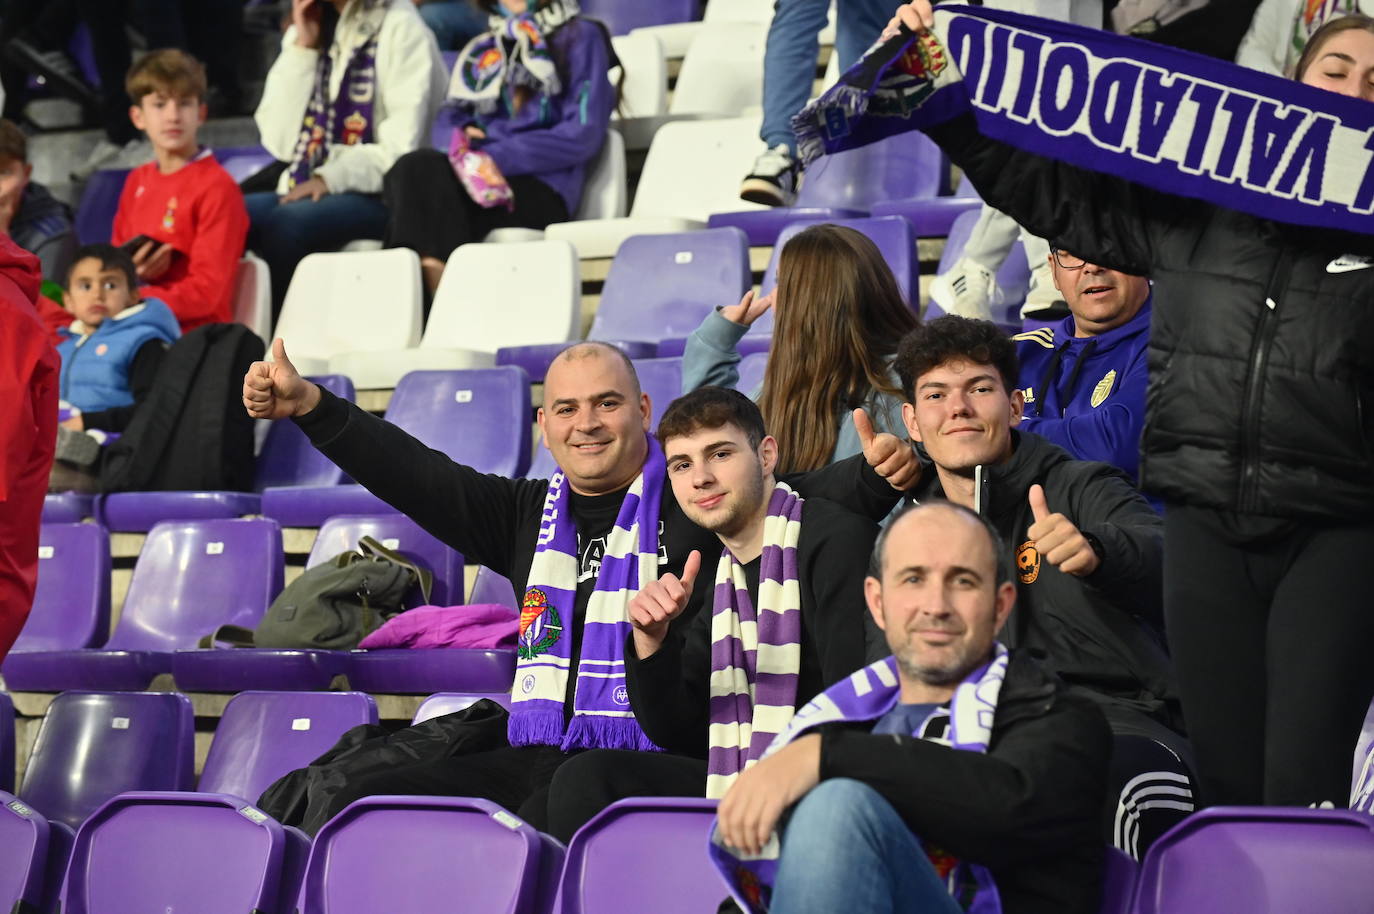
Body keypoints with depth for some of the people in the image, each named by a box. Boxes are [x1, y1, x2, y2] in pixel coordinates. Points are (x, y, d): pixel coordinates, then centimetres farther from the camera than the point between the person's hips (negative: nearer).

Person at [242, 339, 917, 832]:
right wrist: (308, 407, 5)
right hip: (535, 759, 6)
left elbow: (801, 499, -14)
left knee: (547, 817, -37)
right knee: (361, 807, -8)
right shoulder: (531, 514, 18)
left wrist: (874, 477, -36)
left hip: (649, 761, -6)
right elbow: (412, 475, 13)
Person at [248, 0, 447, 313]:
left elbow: (403, 147, -13)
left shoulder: (399, 27, -4)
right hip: (305, 190, 5)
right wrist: (301, 49, -1)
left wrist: (332, 178, -22)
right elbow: (280, 142, 3)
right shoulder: (308, 27, 14)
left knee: (284, 223, -32)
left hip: (377, 196, -5)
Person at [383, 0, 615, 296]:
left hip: (542, 192, -5)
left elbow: (584, 133, -4)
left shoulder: (580, 37, 7)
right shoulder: (482, 49, 25)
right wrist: (464, 136, 2)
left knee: (427, 174, -31)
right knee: (416, 166, -29)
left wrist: (497, 157, -11)